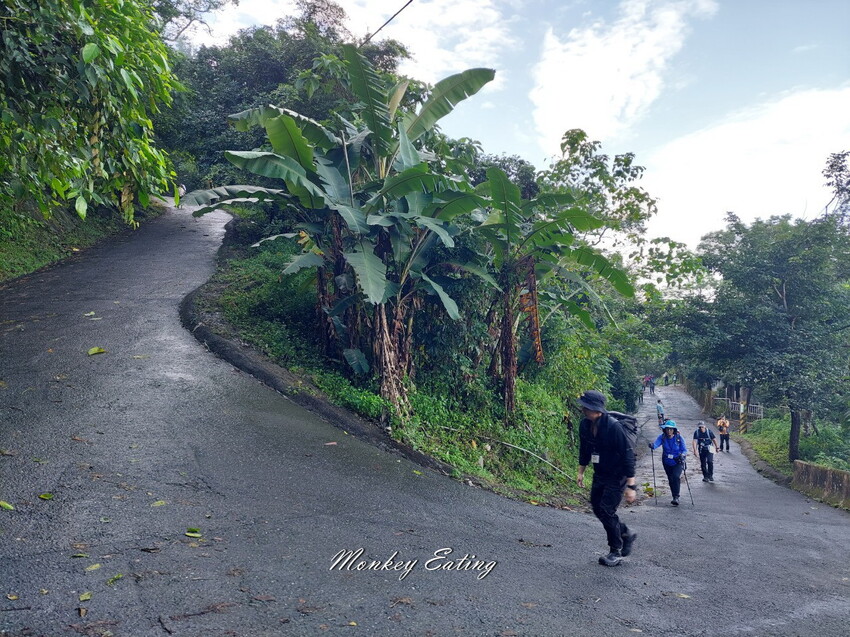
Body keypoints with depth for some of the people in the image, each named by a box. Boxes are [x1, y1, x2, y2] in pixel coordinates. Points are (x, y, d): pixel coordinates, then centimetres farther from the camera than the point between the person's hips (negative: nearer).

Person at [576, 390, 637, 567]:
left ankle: (616, 551, 11)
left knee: (606, 511, -8)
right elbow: (584, 449, 12)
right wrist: (581, 472, 14)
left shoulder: (613, 426, -28)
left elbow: (628, 454, -24)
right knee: (597, 508, 11)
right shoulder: (585, 425, -6)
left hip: (617, 476, -7)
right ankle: (626, 534, 34)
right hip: (599, 475, 7)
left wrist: (631, 486, -24)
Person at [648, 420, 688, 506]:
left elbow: (685, 450, -10)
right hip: (667, 463, 3)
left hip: (678, 462, -3)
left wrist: (682, 455, -32)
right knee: (671, 480, 12)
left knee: (676, 477, -23)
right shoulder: (662, 437, -10)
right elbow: (656, 443, -26)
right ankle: (675, 497, 28)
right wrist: (652, 446, -50)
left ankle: (676, 497, -16)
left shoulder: (679, 438, -13)